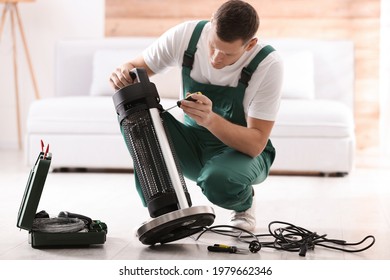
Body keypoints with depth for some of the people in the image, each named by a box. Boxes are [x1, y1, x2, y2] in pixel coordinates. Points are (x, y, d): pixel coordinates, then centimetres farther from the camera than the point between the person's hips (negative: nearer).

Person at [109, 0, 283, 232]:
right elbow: (137, 69, -4)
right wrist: (124, 73, -30)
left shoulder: (268, 64, -26)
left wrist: (210, 119, -44)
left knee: (217, 181, -39)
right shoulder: (186, 35, -18)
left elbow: (256, 144, -26)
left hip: (243, 151, -3)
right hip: (192, 144, 3)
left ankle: (244, 204, 1)